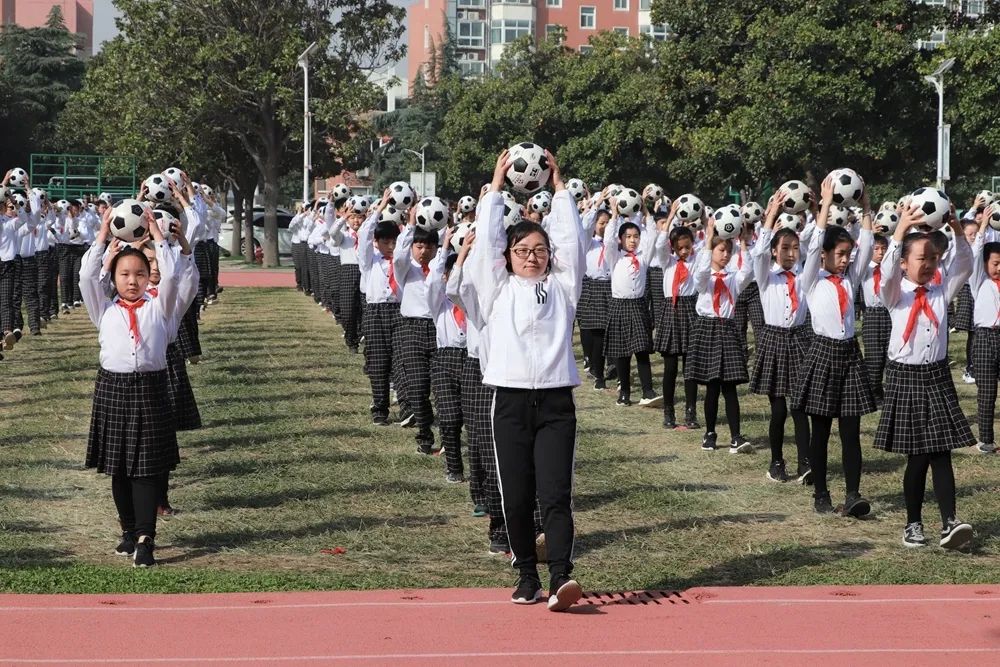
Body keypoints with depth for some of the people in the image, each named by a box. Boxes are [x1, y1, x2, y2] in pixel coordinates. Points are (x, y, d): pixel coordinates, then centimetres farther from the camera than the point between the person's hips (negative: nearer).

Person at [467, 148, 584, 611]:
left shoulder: (561, 287, 14)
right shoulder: (498, 290, 12)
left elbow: (572, 240, 8)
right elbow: (486, 240, 7)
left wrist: (559, 186, 10)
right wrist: (496, 186, 9)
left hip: (556, 402, 0)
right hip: (511, 401, 0)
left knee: (555, 494, -11)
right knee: (516, 498, 3)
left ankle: (561, 580, -20)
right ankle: (527, 577, 15)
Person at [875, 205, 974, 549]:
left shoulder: (942, 291, 7)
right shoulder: (896, 294, -3)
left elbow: (965, 266, -7)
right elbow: (887, 273, -24)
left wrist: (957, 230, -23)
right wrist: (900, 231, -36)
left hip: (937, 377, 3)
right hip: (905, 378, -3)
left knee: (941, 453, -5)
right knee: (917, 456, 1)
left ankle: (949, 522, -12)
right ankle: (913, 523, 13)